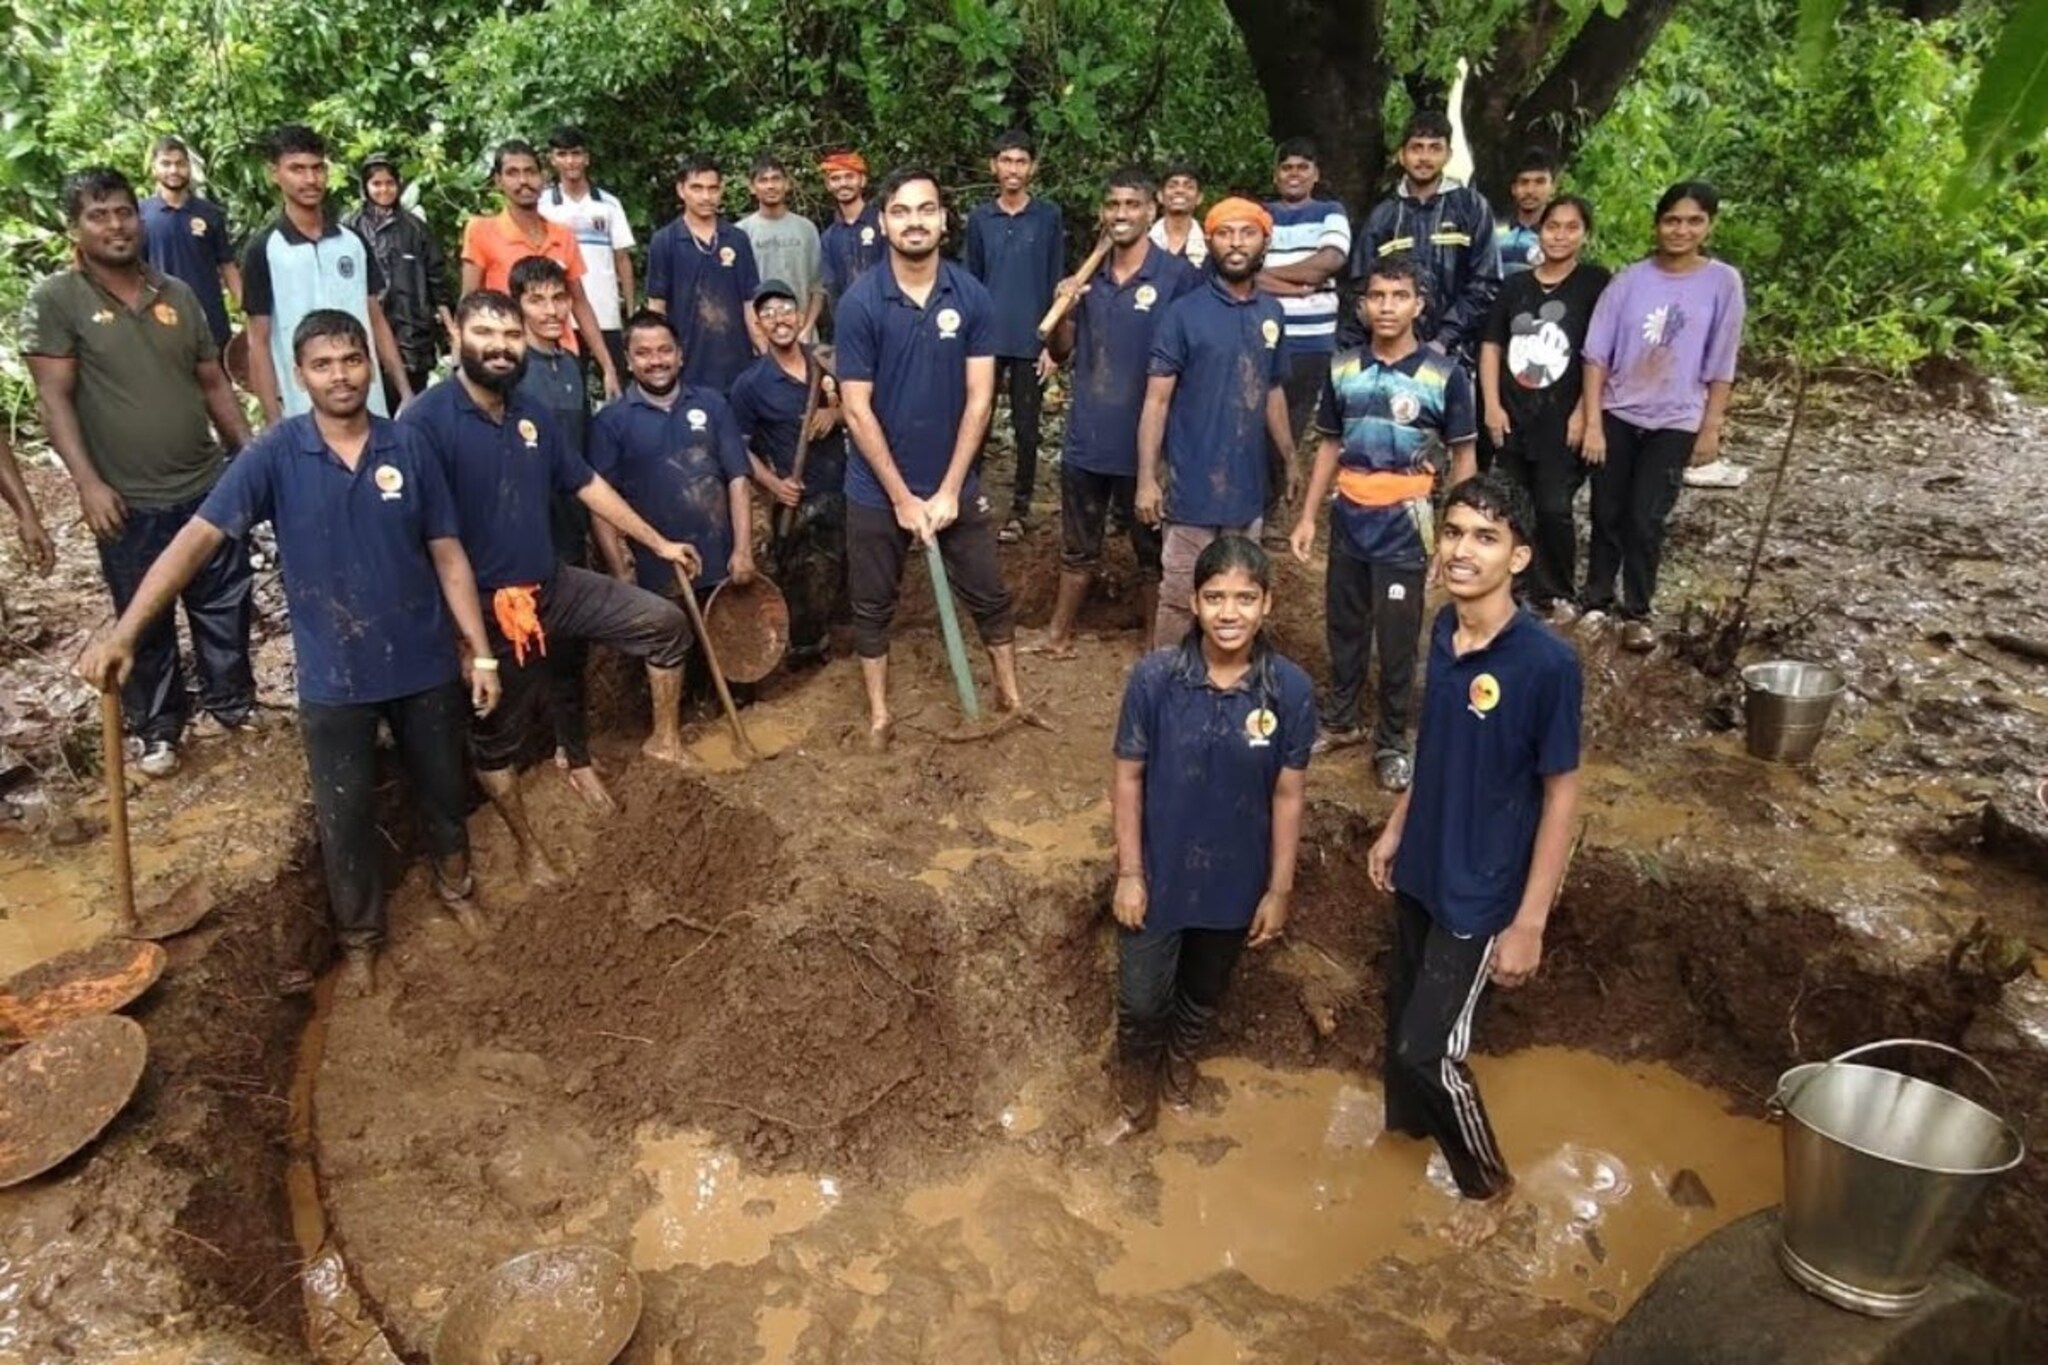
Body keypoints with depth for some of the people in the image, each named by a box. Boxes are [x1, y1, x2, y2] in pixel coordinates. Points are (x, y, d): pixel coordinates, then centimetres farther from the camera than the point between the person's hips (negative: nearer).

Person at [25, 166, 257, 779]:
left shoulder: (177, 294, 8)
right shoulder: (55, 299, -5)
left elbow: (214, 384, 13)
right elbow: (54, 400, -10)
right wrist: (87, 482, -18)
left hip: (207, 487, 4)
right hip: (128, 502, -3)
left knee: (227, 603, 13)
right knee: (145, 622, 10)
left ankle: (232, 700, 33)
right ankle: (158, 728, 26)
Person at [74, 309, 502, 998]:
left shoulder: (408, 447, -5)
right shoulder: (275, 455, -10)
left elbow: (448, 555, -1)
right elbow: (198, 538, -15)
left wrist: (480, 653, -2)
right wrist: (124, 632, -25)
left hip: (424, 663, 1)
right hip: (334, 676, -1)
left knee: (444, 789, 19)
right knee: (345, 816, 12)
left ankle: (454, 881, 47)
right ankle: (359, 936, 33)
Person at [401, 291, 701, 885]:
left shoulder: (530, 413, 5)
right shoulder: (427, 420, -18)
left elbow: (588, 485, 15)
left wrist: (658, 542, 18)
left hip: (554, 584, 6)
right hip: (486, 607, -6)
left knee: (665, 622, 3)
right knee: (495, 738, 10)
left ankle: (665, 741, 19)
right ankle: (527, 848, 29)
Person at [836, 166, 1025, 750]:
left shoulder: (972, 296, -7)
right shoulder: (860, 302, -13)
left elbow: (979, 399, -7)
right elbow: (857, 410, -13)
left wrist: (949, 489, -11)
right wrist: (903, 497, -14)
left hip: (955, 483, 2)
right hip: (877, 490, -1)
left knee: (990, 595, 12)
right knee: (873, 606, 12)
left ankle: (1009, 694, 33)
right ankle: (878, 712, 30)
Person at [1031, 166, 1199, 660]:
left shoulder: (1179, 276, -9)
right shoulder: (1088, 276, 5)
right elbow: (1061, 352, 10)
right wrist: (1062, 309, -9)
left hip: (1147, 442, -4)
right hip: (1086, 438, 4)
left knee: (1152, 551, 13)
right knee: (1077, 548, 18)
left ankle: (1152, 645, 28)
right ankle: (1060, 634, 32)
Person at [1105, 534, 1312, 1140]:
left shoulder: (1291, 690, -16)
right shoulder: (1154, 677, -19)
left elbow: (1287, 796, -7)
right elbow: (1128, 777, -10)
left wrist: (1280, 889, -3)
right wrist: (1129, 872, -8)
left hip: (1236, 881, 2)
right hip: (1159, 874, -1)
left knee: (1204, 993, 25)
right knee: (1141, 1001, 13)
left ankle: (1181, 1062, 56)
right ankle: (1135, 1097, 42)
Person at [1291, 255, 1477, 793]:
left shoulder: (1444, 375, -8)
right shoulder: (1343, 369, 3)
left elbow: (1464, 455, -2)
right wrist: (1308, 516, 8)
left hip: (1405, 523, -3)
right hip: (1349, 517, 3)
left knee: (1397, 637, 4)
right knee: (1343, 625, 15)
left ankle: (1391, 742, 19)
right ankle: (1339, 718, 34)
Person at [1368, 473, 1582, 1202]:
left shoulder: (1547, 662, -24)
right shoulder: (1443, 631, -5)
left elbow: (1561, 795, -18)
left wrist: (1530, 922, -16)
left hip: (1482, 889, -6)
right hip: (1420, 866, 6)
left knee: (1428, 1045, 2)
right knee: (1402, 1009, 23)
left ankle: (1485, 1180, 30)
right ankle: (1407, 1123, 50)